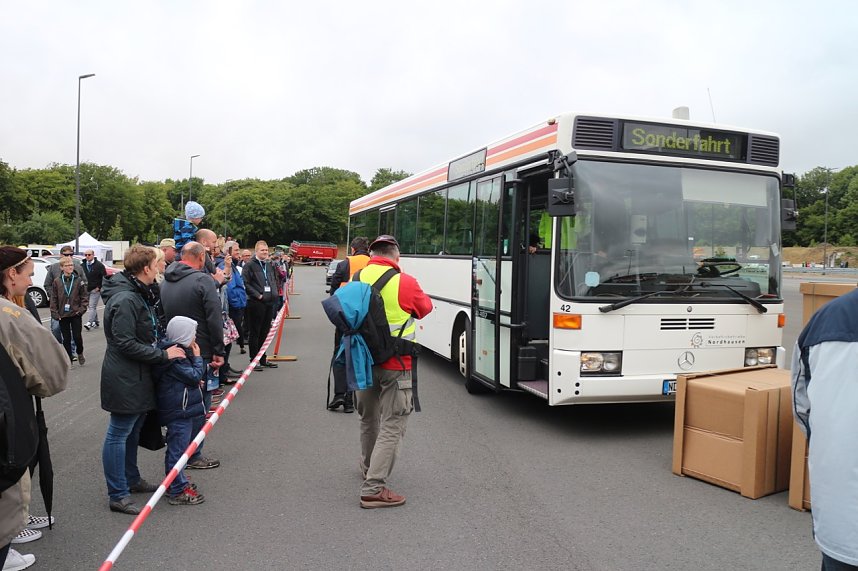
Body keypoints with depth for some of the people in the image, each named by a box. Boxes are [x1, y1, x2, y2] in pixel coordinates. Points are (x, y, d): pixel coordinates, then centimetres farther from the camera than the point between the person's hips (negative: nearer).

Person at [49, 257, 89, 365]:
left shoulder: (78, 281, -1)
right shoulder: (57, 282, 0)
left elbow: (85, 296, 2)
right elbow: (54, 299, 2)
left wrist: (82, 309, -9)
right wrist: (55, 313, -3)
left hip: (76, 314, -1)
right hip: (62, 315, 1)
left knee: (77, 336, -1)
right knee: (66, 338, 7)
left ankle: (80, 353, 26)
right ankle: (69, 360, 16)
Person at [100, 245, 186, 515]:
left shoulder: (138, 294, 11)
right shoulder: (125, 300, -22)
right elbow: (126, 344, -25)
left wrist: (165, 348, 9)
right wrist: (163, 354, -20)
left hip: (137, 377, 10)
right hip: (125, 379, -10)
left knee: (132, 431, 21)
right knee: (118, 435, 1)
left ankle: (132, 479, 35)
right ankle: (117, 495, 10)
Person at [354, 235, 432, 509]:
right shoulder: (405, 282, -16)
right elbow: (425, 309, 2)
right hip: (395, 365, -6)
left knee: (368, 419, 24)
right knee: (392, 425, 0)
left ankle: (368, 469, 43)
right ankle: (373, 489, -4)